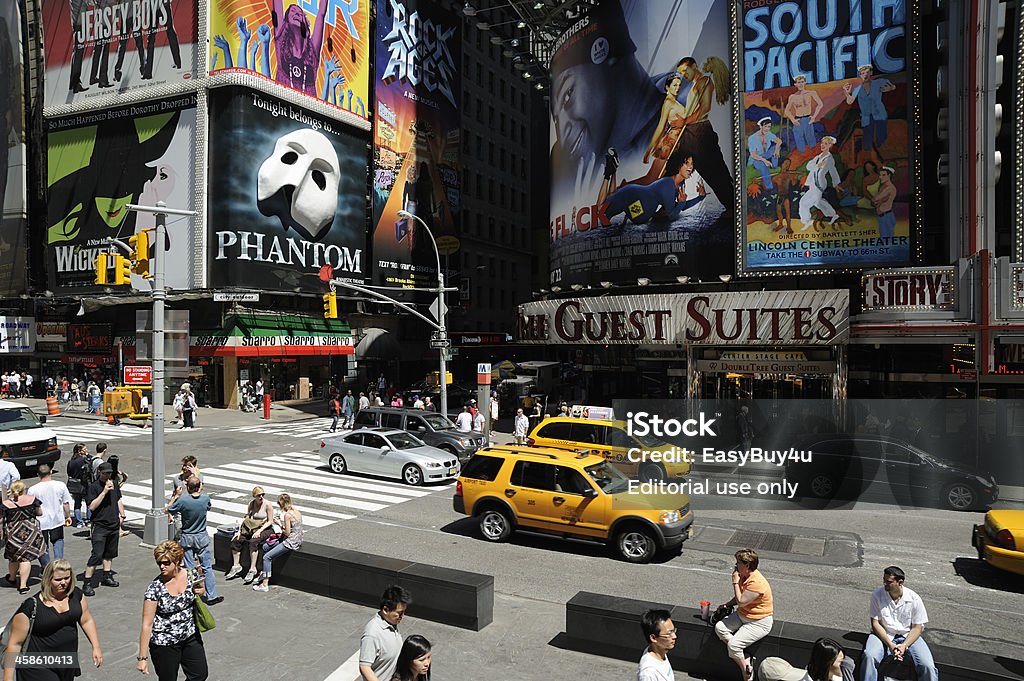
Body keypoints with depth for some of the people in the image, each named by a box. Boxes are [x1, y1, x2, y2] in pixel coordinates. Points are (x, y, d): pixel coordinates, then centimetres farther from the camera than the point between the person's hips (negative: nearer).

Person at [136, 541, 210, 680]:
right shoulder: (155, 588, -18)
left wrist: (200, 592, -13)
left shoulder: (190, 575, -8)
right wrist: (142, 657, -15)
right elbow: (147, 624, -15)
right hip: (164, 643, -4)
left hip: (190, 637, 4)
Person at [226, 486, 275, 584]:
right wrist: (239, 531, -10)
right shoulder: (251, 504, 3)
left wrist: (259, 531, -22)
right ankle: (236, 566, 1)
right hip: (252, 528, 6)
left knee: (253, 542, -32)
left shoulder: (268, 504, -13)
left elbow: (270, 521, -13)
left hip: (266, 529, -6)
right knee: (236, 540, -11)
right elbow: (246, 518, 1)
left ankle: (252, 569, -24)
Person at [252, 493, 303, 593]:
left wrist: (280, 524, -4)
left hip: (291, 543, -10)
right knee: (265, 546, 19)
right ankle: (264, 572, 26)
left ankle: (265, 584, -9)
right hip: (296, 540, 10)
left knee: (267, 557, -9)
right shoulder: (296, 510, 9)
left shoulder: (287, 514, -18)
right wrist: (282, 522, 10)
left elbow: (287, 533, -17)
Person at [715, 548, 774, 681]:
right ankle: (745, 660, -5)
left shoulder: (757, 582, -27)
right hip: (742, 615, 9)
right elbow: (739, 597, 17)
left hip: (759, 623, -9)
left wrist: (735, 582, -19)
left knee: (734, 644, -21)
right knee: (719, 627, -10)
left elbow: (741, 601, -26)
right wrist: (727, 605, 5)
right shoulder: (744, 576, 2)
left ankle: (745, 670, 4)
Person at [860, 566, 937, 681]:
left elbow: (917, 628, -5)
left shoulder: (914, 599, -9)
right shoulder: (877, 595, -10)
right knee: (869, 656, -30)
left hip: (908, 636, 1)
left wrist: (904, 645, -21)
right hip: (883, 635, -1)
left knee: (928, 666, -23)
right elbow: (875, 623, -9)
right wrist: (890, 645, -21)